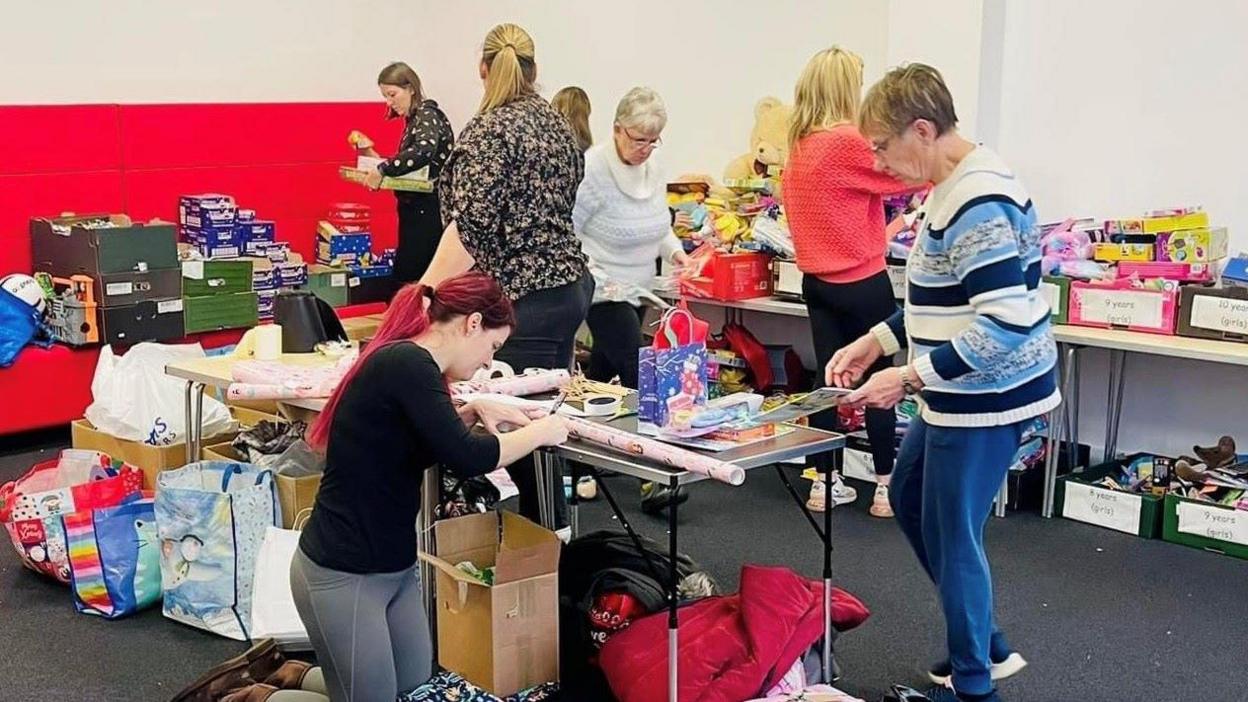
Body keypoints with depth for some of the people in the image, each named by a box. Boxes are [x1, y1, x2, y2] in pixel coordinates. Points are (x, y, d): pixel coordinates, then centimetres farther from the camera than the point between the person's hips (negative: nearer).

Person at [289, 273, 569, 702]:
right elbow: (464, 458, -25)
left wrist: (475, 411, 9)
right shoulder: (408, 364, -21)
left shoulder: (404, 362, 8)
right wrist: (539, 433, -10)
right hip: (343, 572, -10)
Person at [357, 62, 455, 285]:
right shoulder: (413, 119, 15)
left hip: (429, 213, -9)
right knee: (416, 279, 11)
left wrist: (382, 170, -28)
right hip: (415, 210, 9)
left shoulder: (428, 115, -12)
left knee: (407, 279, -9)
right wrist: (377, 159, 4)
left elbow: (424, 151, -32)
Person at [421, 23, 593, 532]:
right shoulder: (557, 124, 13)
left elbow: (471, 227, -21)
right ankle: (548, 528, 22)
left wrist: (424, 294, -22)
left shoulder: (489, 129, -11)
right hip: (569, 283, 8)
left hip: (525, 299, -8)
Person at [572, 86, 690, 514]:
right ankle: (650, 482, -17)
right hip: (605, 293, -8)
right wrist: (599, 280, -25)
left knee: (602, 373, 18)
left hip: (636, 291, 8)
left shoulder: (653, 170, 5)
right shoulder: (593, 170, -19)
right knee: (635, 375, -16)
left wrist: (674, 250, -1)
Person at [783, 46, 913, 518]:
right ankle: (885, 488, 12)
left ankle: (825, 484, 18)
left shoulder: (799, 146, 5)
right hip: (861, 283, -7)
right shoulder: (848, 142, -18)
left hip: (817, 281, 7)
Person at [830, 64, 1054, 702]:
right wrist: (876, 341, 9)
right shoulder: (952, 188, 7)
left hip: (987, 397, -11)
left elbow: (1005, 324, -29)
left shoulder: (979, 203, -24)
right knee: (909, 499, 22)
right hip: (960, 393, 11)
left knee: (951, 532, 3)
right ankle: (986, 646, 34)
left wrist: (910, 378, -24)